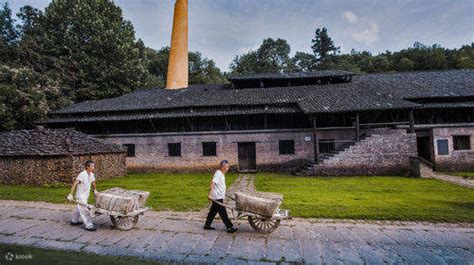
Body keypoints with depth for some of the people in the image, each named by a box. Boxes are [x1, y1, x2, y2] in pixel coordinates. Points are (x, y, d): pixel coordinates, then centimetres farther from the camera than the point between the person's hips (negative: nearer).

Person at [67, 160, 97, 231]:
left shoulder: (91, 174, 1)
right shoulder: (82, 174, -22)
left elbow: (93, 182, 20)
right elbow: (75, 184, -26)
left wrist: (95, 190, 30)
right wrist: (70, 194, -31)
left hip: (86, 195, 9)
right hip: (81, 196, -9)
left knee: (80, 209, 24)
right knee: (84, 210, -8)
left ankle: (74, 221, 42)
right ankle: (89, 226, -6)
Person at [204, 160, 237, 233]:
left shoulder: (222, 174, 11)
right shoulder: (218, 174, -20)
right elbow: (212, 183, -28)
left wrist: (223, 193, 31)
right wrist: (210, 194, -32)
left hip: (219, 196, 10)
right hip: (217, 197, -10)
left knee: (213, 211, 17)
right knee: (223, 213, -2)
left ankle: (207, 225, 27)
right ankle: (229, 227, 5)